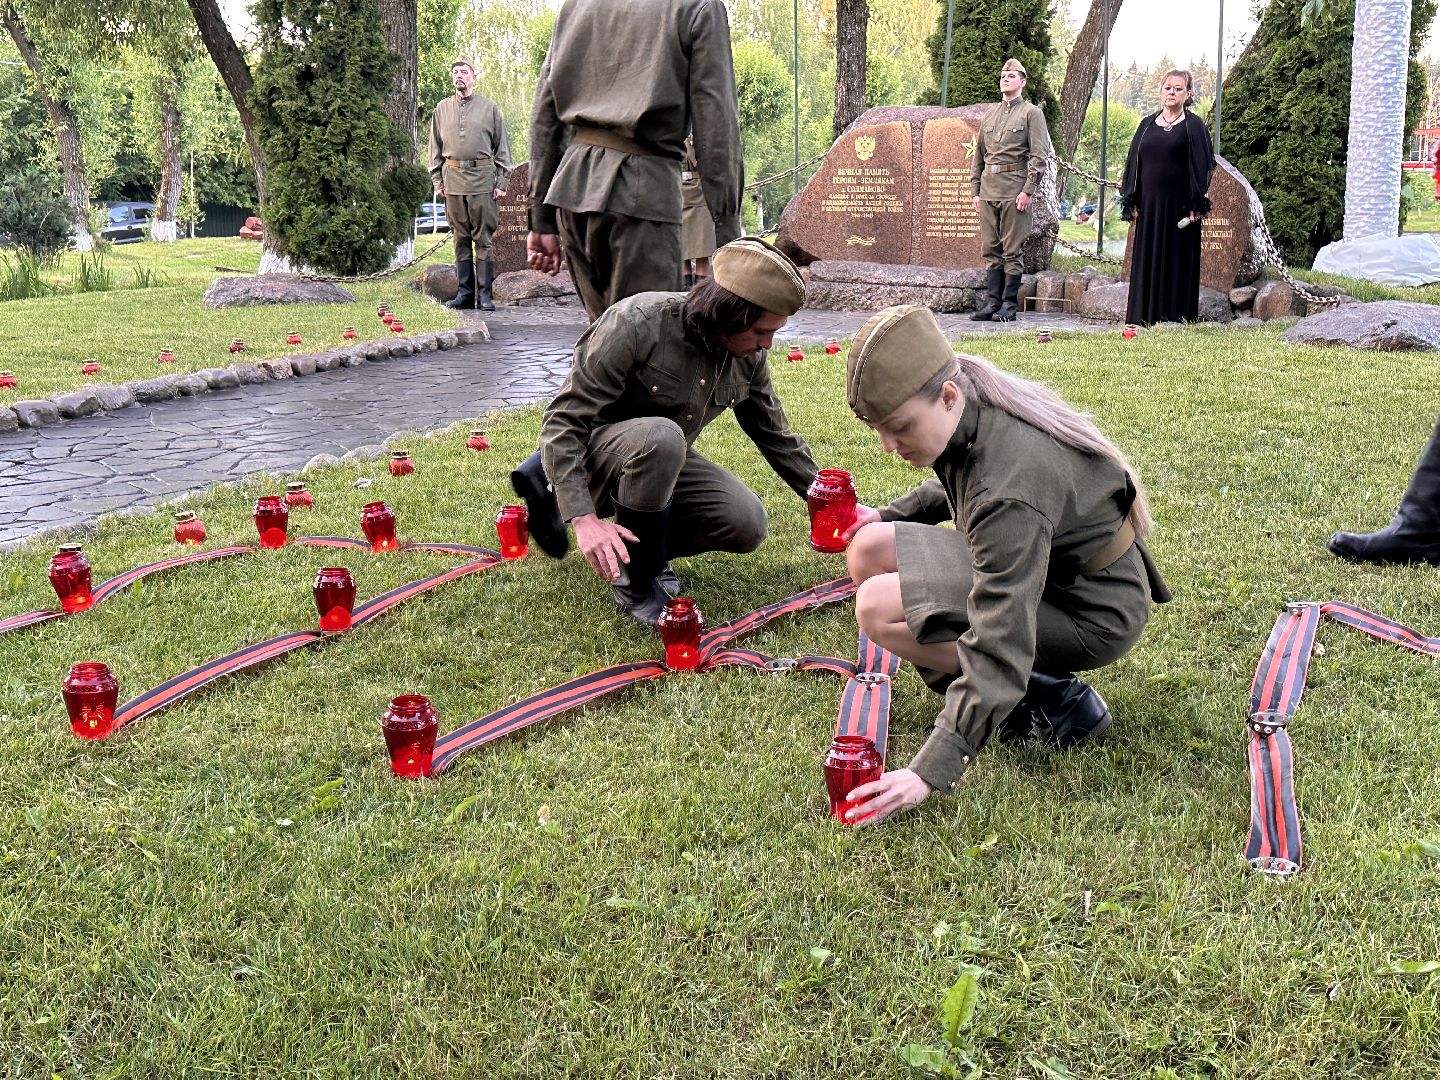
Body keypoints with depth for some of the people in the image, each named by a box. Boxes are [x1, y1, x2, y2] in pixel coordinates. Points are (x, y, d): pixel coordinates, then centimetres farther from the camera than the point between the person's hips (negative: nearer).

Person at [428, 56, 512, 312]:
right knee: (460, 238, 6)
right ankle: (465, 292, 10)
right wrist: (437, 181, 7)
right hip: (453, 179, 3)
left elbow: (502, 147, 7)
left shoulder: (489, 108, 7)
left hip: (483, 179, -3)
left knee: (484, 238, -3)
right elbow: (435, 148, 16)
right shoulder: (442, 109, 13)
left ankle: (485, 293, 0)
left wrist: (501, 182, -1)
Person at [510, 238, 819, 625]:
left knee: (747, 525, -19)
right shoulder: (634, 324, -27)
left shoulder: (748, 357, -7)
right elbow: (563, 422, -29)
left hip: (662, 460, 6)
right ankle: (637, 586, -21)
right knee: (661, 437, -40)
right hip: (593, 449, -6)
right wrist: (583, 518, -39)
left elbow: (778, 437, 10)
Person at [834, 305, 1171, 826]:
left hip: (1093, 614, -9)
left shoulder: (1009, 491, -35)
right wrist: (889, 514, 7)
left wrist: (929, 772, -38)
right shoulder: (973, 412, -9)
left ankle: (1055, 702, -9)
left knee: (880, 608, -22)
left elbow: (1000, 645, -37)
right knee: (871, 550, -3)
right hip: (1043, 563, 9)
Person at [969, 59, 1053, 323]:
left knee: (1011, 251, -4)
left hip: (1014, 190, -6)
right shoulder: (989, 115, 19)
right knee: (990, 250, 5)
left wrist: (1028, 190, -14)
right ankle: (992, 303, 9)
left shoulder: (1031, 113, 2)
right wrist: (975, 190, 12)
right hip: (988, 190, 6)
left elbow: (1039, 155, -5)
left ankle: (1009, 306, -1)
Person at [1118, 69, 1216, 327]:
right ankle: (1145, 319, 9)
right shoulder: (1147, 125, 13)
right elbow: (1134, 163, 13)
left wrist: (1197, 205, -11)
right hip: (1149, 204, 4)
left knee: (1177, 262, -2)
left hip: (1179, 205, -4)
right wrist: (1132, 202, 5)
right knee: (1146, 262, 4)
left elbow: (1202, 167, -3)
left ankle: (1175, 317, 1)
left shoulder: (1193, 126, 1)